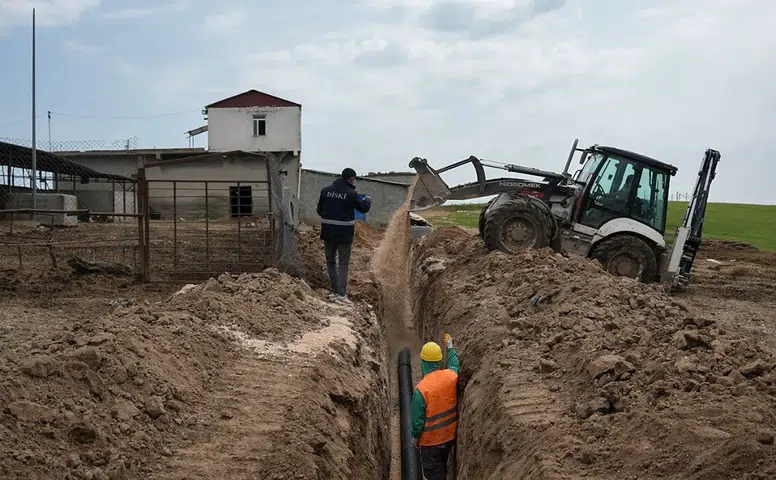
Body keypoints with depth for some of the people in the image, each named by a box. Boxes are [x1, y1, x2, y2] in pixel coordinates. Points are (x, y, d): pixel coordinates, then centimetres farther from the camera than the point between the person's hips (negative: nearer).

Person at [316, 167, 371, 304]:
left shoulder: (325, 190, 1)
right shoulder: (351, 193, -12)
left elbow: (319, 210, 8)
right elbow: (363, 208, -2)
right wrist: (368, 199, 18)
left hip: (328, 232, 4)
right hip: (344, 233, -4)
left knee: (331, 261, 14)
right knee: (343, 263, 1)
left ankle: (334, 292, 15)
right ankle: (341, 293, -8)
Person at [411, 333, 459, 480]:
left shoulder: (421, 388, -30)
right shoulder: (451, 375, -15)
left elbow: (418, 418, -19)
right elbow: (454, 363, 11)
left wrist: (415, 437, -1)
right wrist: (450, 346, 28)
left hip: (431, 440, -5)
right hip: (450, 435, 5)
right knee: (442, 468, 29)